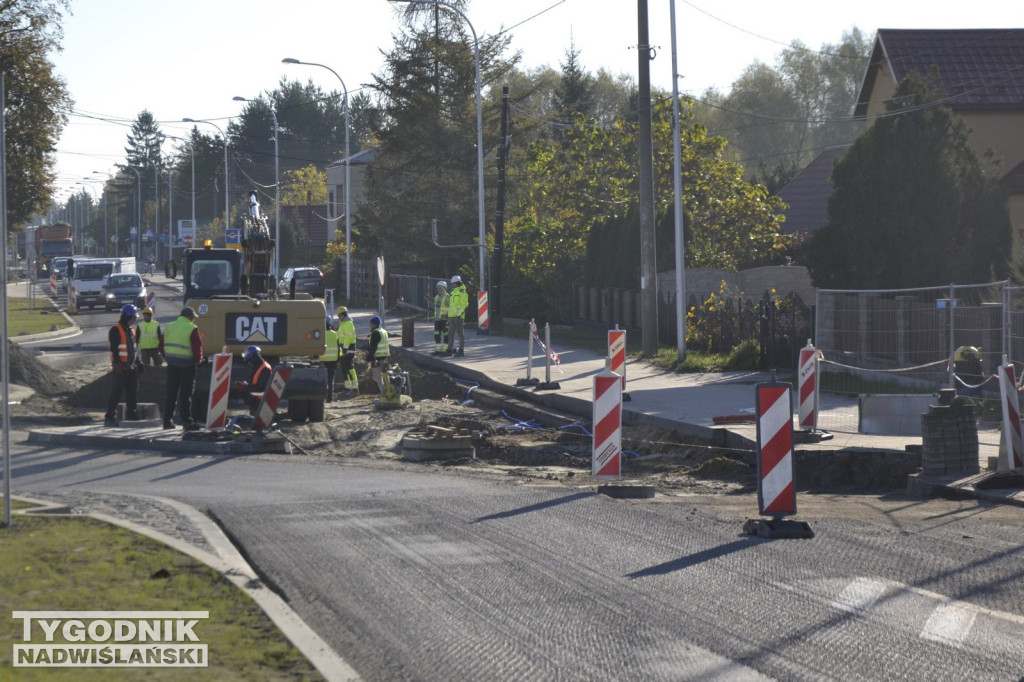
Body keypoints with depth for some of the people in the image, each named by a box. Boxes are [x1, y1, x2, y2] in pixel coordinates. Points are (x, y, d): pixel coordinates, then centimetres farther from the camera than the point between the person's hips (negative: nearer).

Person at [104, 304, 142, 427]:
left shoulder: (131, 331, 17)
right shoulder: (115, 330, -10)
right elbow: (114, 349, -17)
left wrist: (138, 363, 19)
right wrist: (118, 363, -24)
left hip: (131, 367, 8)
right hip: (121, 368, -8)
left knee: (133, 392, 10)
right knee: (116, 392, -9)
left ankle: (132, 415, 18)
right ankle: (110, 418, -7)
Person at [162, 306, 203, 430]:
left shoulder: (169, 327, 9)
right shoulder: (192, 329, -10)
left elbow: (162, 345, 11)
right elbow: (197, 347, -13)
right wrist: (198, 360, 3)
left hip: (172, 364, 5)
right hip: (187, 364, -5)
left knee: (171, 392, 12)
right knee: (185, 393, -2)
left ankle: (167, 420, 14)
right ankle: (186, 421, -4)